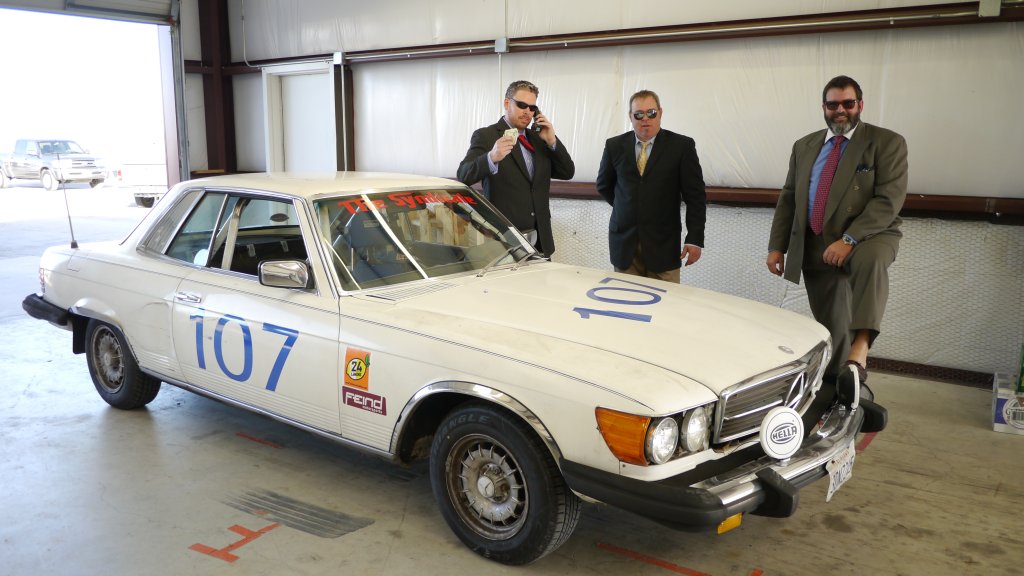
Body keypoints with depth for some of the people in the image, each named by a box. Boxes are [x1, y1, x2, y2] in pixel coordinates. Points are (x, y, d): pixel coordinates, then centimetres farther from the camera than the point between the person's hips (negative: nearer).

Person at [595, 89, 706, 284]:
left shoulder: (682, 146, -3)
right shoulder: (615, 146, 5)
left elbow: (695, 196, -4)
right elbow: (604, 186, 19)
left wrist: (695, 239, -9)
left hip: (663, 244, -2)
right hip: (624, 243, 2)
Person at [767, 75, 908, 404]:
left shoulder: (887, 143, -2)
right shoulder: (805, 147, 14)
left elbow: (889, 200, -14)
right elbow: (788, 199, 15)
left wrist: (849, 240, -25)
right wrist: (777, 246, 6)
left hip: (867, 238, -4)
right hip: (815, 249, 5)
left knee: (871, 261, -39)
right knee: (830, 326, 9)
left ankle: (859, 353, -46)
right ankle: (837, 393, 25)